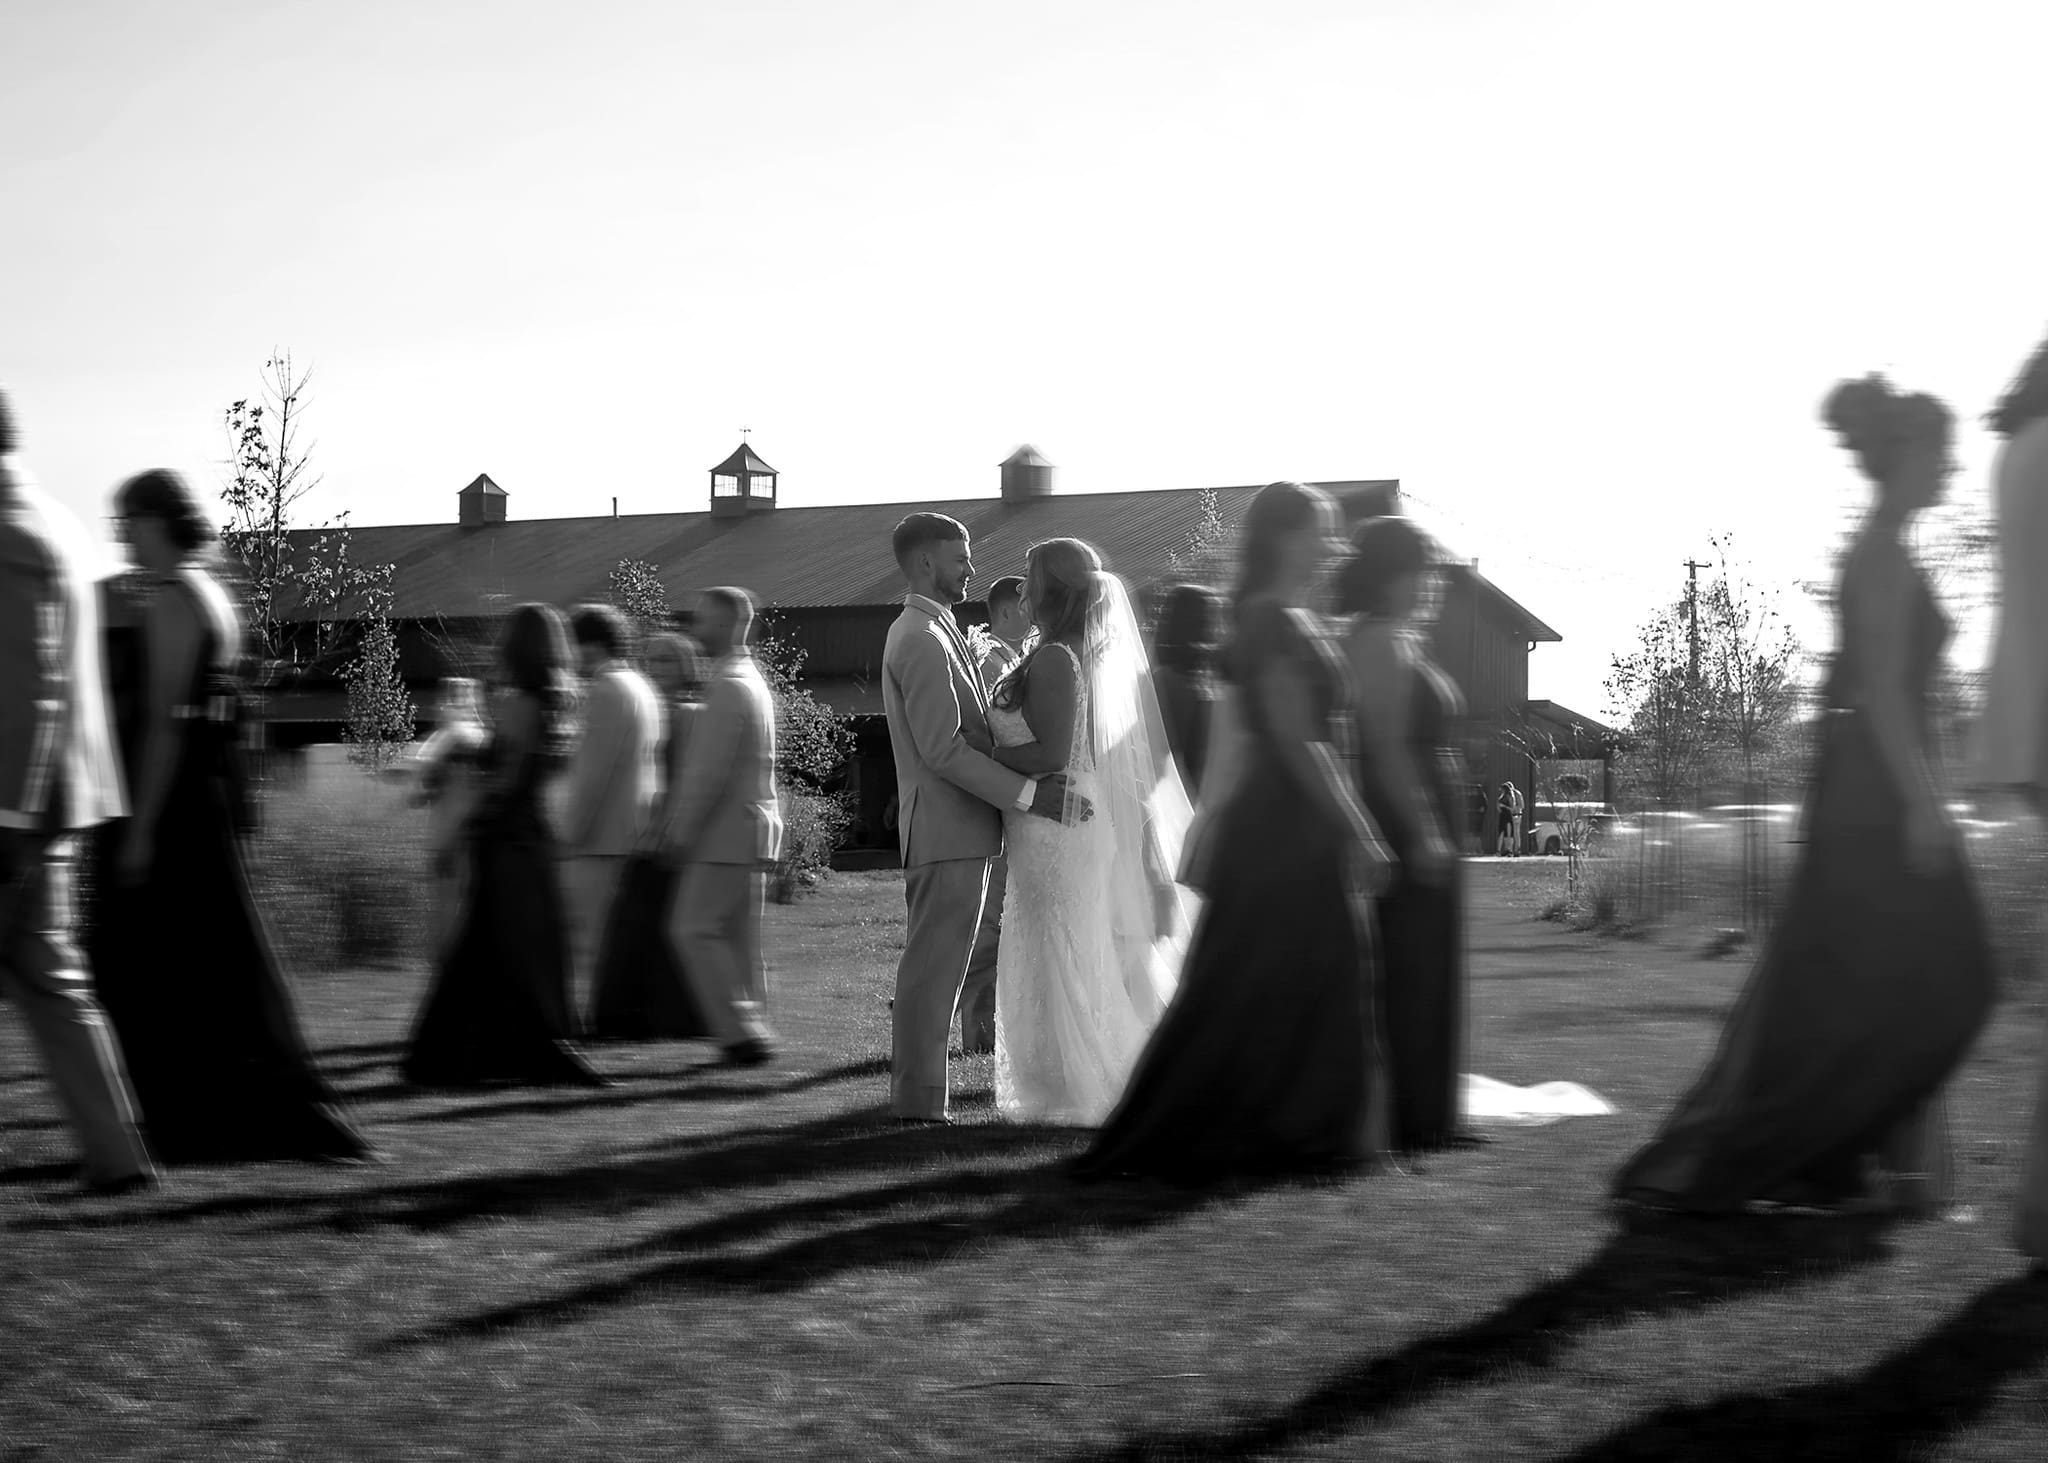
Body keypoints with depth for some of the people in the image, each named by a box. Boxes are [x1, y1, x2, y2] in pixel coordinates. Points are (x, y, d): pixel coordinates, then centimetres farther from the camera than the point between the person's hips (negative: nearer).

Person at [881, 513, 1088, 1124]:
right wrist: (1030, 794, -21)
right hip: (946, 828, -11)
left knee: (931, 969, 13)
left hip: (956, 827, 11)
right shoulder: (923, 640, -14)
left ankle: (917, 1093, 18)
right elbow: (942, 748, -21)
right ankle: (920, 1099, -5)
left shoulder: (918, 632, 19)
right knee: (933, 969, -7)